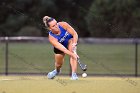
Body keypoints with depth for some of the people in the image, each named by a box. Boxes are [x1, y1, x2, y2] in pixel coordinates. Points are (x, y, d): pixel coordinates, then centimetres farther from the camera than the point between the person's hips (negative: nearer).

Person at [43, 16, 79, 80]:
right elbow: (63, 49, -44)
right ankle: (57, 71, 49)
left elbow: (75, 34, -24)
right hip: (60, 46, 0)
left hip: (71, 40, 0)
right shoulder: (51, 38, -36)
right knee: (59, 64, 8)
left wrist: (74, 43, -41)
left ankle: (74, 74, -31)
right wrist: (72, 54, -57)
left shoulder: (63, 25, -33)